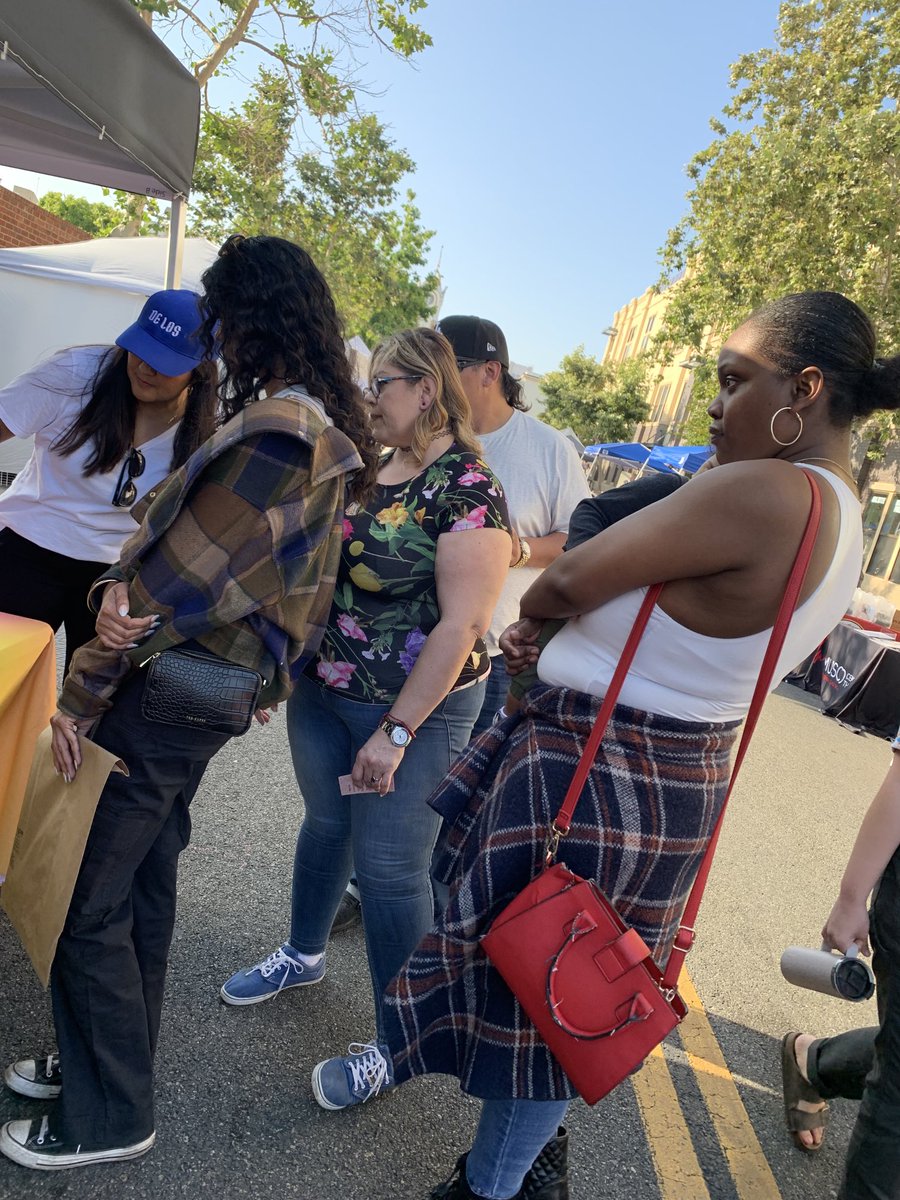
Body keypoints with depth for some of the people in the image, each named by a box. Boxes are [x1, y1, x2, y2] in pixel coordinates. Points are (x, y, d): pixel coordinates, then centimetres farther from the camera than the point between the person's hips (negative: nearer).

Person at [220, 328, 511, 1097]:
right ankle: (304, 955, 48)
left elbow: (462, 625, -22)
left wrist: (397, 731, -19)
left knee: (390, 868, 3)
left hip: (414, 709, -7)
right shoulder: (369, 468, 6)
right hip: (324, 690, 7)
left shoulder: (467, 491, -18)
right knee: (326, 823, 22)